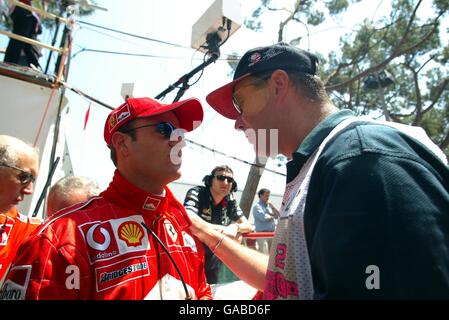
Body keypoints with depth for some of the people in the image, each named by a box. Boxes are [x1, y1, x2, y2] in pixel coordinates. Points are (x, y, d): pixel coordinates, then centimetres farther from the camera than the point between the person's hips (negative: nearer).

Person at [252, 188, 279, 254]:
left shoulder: (269, 205, 18)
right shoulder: (257, 206, -4)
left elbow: (278, 215, 11)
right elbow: (263, 217, -17)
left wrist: (272, 206, 0)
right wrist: (272, 216, 0)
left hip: (272, 233, 7)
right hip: (262, 233, -7)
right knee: (264, 254, -11)